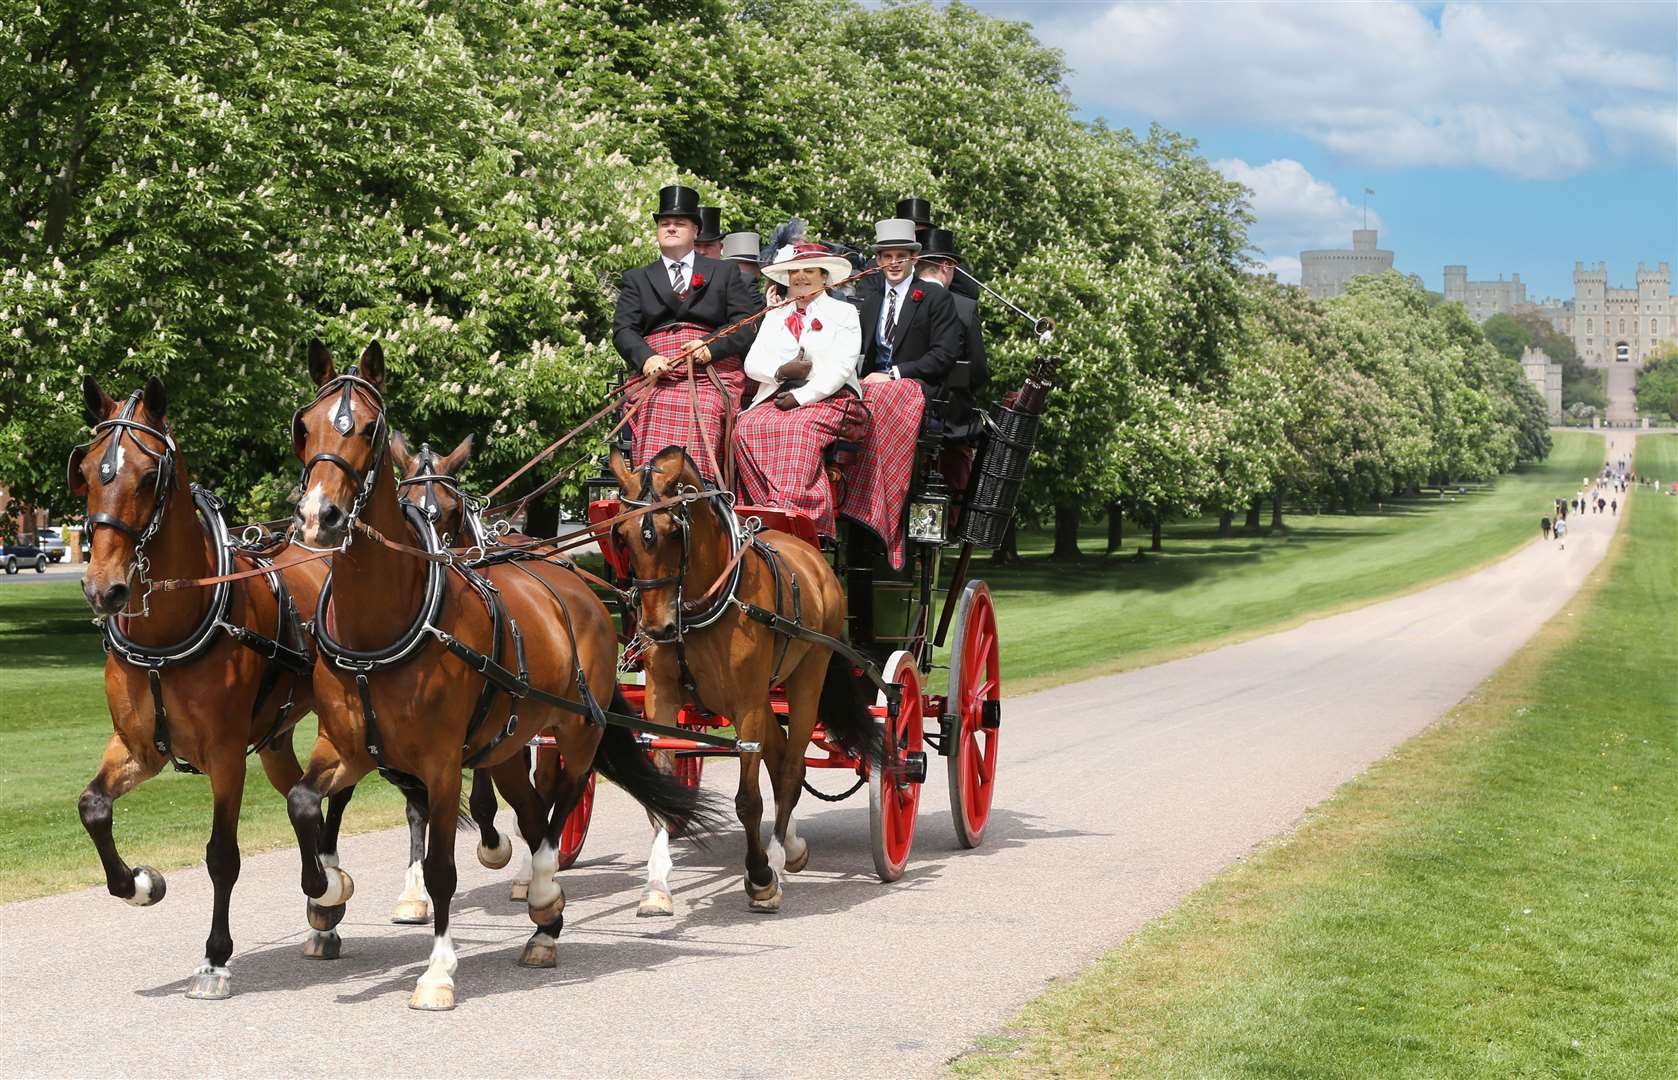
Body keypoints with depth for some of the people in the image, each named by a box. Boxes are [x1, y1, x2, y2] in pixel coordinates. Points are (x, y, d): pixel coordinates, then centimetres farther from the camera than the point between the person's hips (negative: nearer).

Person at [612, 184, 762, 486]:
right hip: (656, 375, 1)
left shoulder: (725, 273, 20)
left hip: (712, 371, -1)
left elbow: (748, 324, 9)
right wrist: (646, 358, -12)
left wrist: (712, 347, -10)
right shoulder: (636, 279, 24)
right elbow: (623, 330, 10)